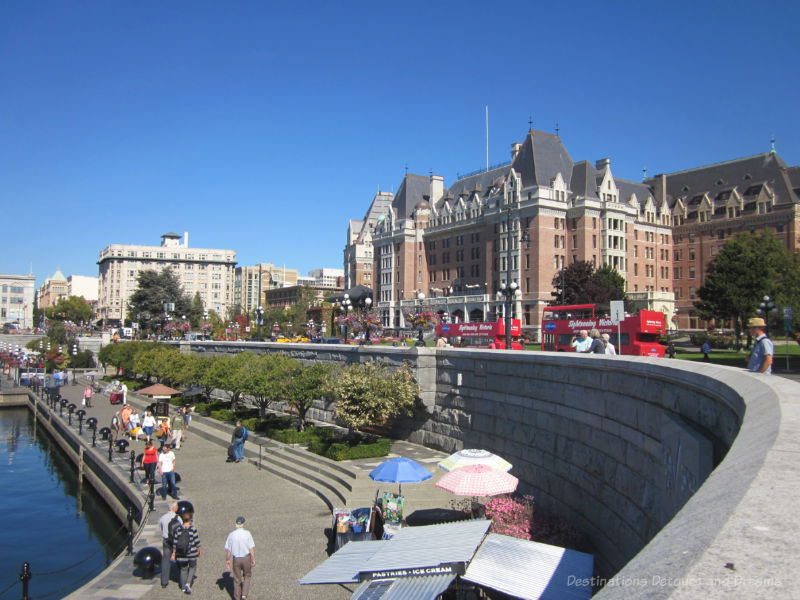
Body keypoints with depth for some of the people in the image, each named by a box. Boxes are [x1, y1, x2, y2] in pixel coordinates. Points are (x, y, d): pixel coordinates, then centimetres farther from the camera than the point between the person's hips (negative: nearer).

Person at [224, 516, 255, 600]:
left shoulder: (231, 535, -10)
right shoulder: (247, 533, -15)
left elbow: (228, 550, -5)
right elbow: (251, 548, -12)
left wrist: (227, 560, 9)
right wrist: (253, 559, -2)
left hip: (236, 559, 1)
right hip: (246, 558, -1)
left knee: (237, 579, 17)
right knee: (247, 577, 21)